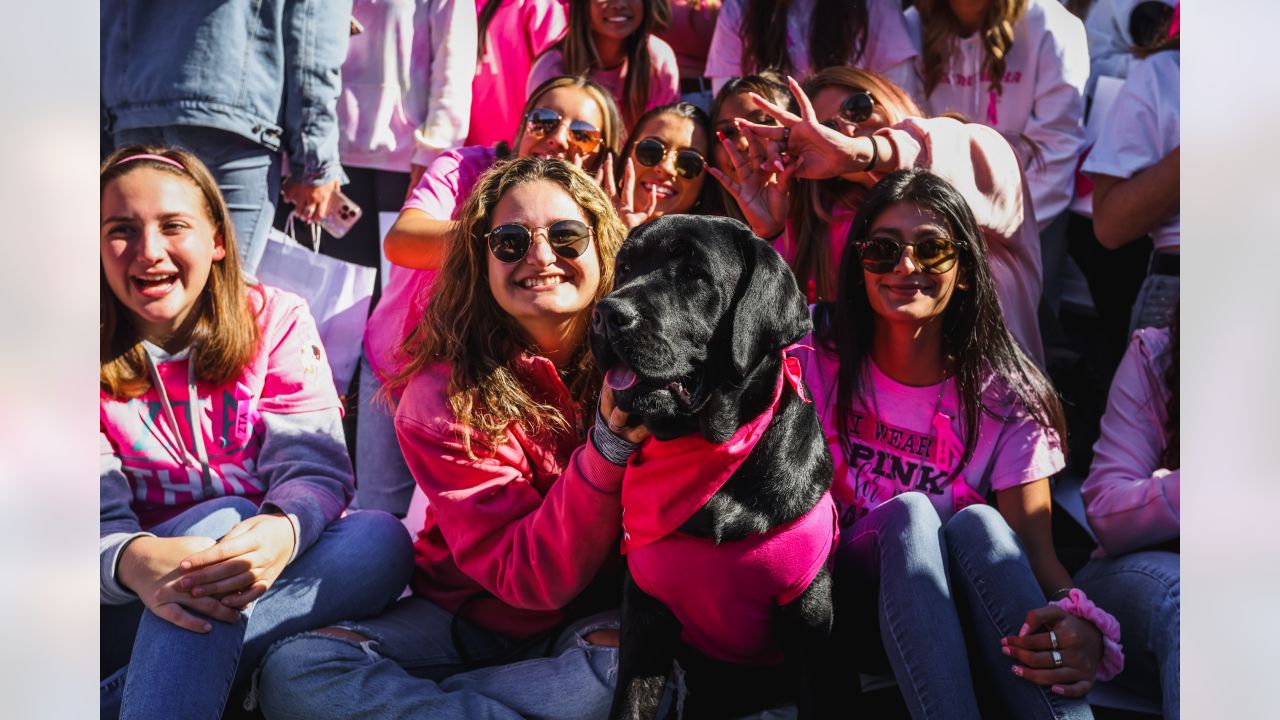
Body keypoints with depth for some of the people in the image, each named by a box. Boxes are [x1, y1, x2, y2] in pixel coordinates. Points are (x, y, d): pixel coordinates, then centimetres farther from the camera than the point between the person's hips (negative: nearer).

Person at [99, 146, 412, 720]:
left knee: (382, 540, -30)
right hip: (129, 608, -2)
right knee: (222, 517, -33)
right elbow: (97, 511, -9)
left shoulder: (276, 319, 3)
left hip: (257, 582, 3)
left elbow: (313, 463, -8)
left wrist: (282, 531, -34)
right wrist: (131, 560, -35)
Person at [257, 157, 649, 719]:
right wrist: (609, 445, -33)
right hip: (477, 611, 0)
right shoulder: (444, 398, -13)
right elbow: (530, 578, -20)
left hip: (604, 620, 1)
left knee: (633, 664, -36)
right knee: (293, 670, -21)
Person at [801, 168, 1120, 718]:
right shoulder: (818, 356, -1)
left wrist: (1084, 629, -33)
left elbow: (1034, 547, -10)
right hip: (844, 588, 0)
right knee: (911, 511, -31)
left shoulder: (1005, 397, -3)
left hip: (959, 600, 1)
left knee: (977, 523, -31)